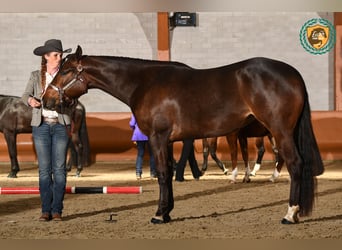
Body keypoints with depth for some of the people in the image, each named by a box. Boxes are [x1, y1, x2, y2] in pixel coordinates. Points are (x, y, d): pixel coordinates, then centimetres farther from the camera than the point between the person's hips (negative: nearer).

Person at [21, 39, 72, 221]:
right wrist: (31, 100, -23)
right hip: (41, 125, 1)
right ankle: (46, 210, 4)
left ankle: (57, 210, 2)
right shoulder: (36, 76, 7)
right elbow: (25, 95, -2)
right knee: (44, 169, 1)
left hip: (61, 125, -1)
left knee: (59, 168, -2)